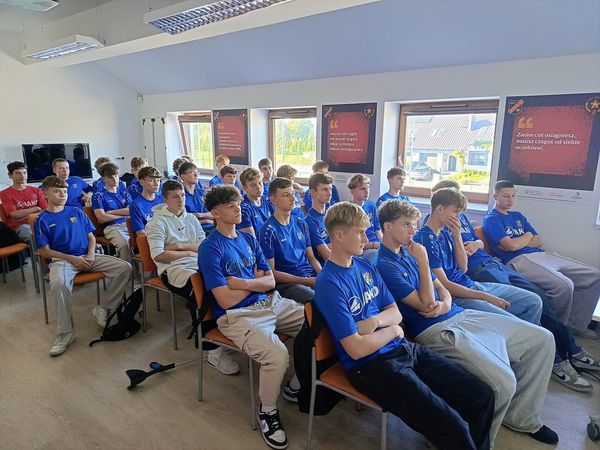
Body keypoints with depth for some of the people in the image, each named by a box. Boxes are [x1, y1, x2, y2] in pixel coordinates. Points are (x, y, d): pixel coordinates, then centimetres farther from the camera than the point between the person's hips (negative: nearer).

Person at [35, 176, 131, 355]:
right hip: (62, 259, -3)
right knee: (58, 283, -38)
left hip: (87, 256, 4)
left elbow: (91, 237, 15)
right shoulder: (42, 220, 5)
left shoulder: (77, 212, 14)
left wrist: (91, 254, -6)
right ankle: (65, 332, -23)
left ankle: (106, 309, -5)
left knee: (125, 267, -16)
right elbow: (44, 251, 0)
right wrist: (73, 259, -12)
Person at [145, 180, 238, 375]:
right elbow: (158, 255, -7)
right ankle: (214, 348, -24)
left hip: (199, 265, 5)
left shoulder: (191, 218, 22)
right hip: (173, 269, -5)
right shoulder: (158, 222, 6)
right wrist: (189, 252, -1)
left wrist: (180, 245, -3)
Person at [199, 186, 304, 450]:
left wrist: (245, 283, -11)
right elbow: (226, 301, -16)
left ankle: (296, 387, 17)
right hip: (238, 315, -7)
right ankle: (267, 411, 0)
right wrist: (256, 280, -1)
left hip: (272, 303, 8)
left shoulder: (248, 239, 11)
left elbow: (270, 281, 8)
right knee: (277, 355, -31)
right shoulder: (210, 249, -10)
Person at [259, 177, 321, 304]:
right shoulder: (268, 230, -7)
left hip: (312, 276, 6)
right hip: (286, 283, -6)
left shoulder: (301, 224, 12)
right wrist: (306, 281, -14)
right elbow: (271, 272, -8)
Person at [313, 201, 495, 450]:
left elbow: (396, 313, 11)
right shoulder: (329, 283, -17)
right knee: (453, 429, -18)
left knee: (482, 396, 2)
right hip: (371, 364, -8)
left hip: (402, 347, 8)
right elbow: (357, 350, -19)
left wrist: (376, 321, -11)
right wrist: (392, 330, -4)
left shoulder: (365, 265, 8)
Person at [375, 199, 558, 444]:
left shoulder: (409, 251, 16)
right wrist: (423, 262, -14)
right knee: (503, 382, -28)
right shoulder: (384, 265, -12)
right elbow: (426, 305, -14)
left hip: (458, 314, 9)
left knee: (542, 339, 7)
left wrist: (445, 304, -5)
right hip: (436, 330, -9)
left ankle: (521, 417, 20)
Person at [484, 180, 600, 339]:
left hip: (541, 255, 9)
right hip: (519, 260, -9)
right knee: (564, 285, -31)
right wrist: (528, 236, 6)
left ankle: (576, 325, 7)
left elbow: (538, 242, 16)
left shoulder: (518, 216, 25)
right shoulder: (491, 219, -1)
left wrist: (519, 242, -4)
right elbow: (511, 246, -14)